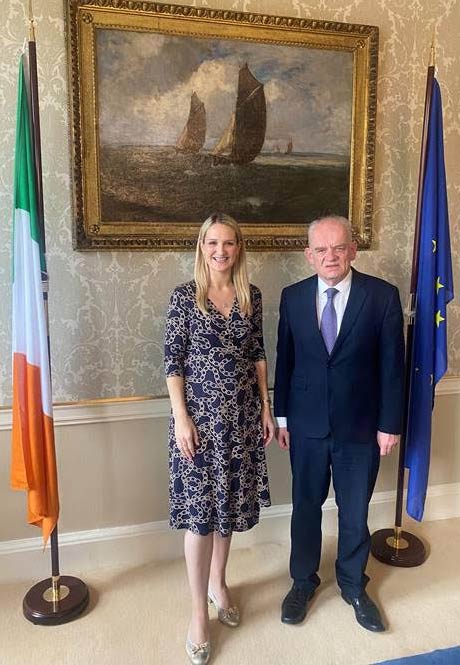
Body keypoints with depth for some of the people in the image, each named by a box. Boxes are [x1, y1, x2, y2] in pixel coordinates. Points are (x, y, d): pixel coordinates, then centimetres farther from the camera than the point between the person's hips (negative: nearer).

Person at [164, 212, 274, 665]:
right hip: (200, 415, -3)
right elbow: (172, 361, -7)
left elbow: (258, 354, 8)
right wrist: (181, 417, -12)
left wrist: (266, 407, 6)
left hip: (241, 415, 4)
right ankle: (199, 612, 20)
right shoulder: (184, 296, -7)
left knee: (230, 503, 16)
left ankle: (218, 583, 39)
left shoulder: (252, 296, 4)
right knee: (199, 511, 3)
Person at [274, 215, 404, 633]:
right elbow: (284, 360, 3)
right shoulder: (293, 297, -2)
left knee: (355, 512, 14)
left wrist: (390, 424, -4)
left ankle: (353, 585, 40)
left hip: (360, 425, -1)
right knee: (306, 506, 16)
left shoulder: (383, 296, -8)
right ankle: (303, 582, 39)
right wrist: (282, 416, 5)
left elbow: (392, 365, -5)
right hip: (307, 425, 2)